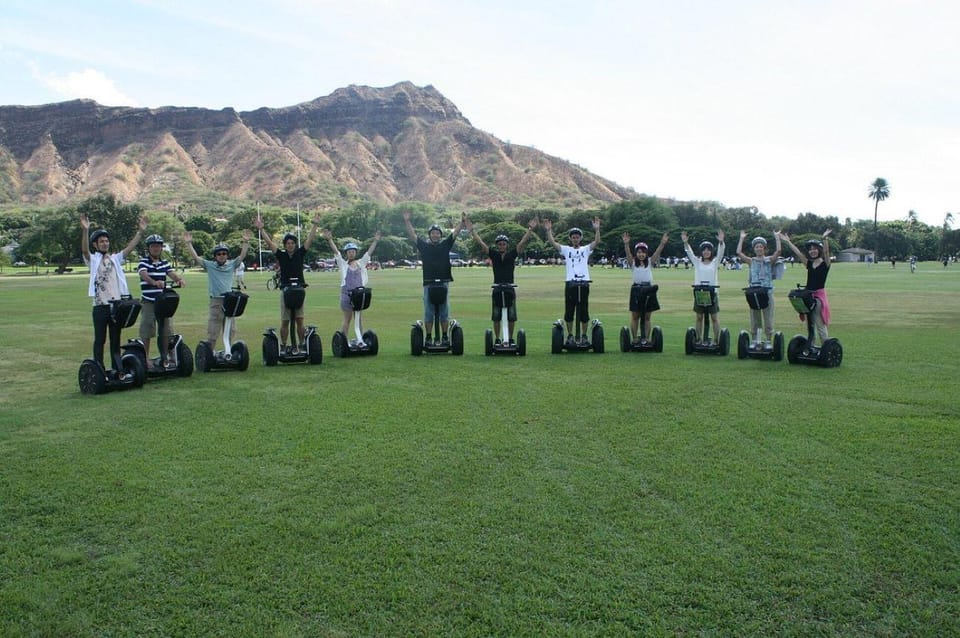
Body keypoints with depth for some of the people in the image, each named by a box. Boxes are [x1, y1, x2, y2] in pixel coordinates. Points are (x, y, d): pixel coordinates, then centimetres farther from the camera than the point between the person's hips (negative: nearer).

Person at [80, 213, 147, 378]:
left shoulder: (116, 258, 12)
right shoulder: (92, 259, 1)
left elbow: (130, 247, 3)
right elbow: (84, 250, -18)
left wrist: (140, 232, -9)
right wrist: (85, 231, -33)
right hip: (100, 306, -4)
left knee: (116, 340, 10)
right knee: (100, 340, 3)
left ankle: (118, 370, 15)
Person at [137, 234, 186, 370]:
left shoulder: (165, 263, 13)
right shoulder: (143, 262, -2)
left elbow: (172, 274, -1)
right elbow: (143, 274, -21)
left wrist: (180, 279, -26)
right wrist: (154, 282, -43)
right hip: (148, 302, -4)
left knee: (167, 331, 5)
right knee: (146, 332, 0)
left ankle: (166, 358, 15)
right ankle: (146, 359, 9)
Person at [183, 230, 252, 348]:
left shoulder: (231, 264, 8)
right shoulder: (209, 265, 4)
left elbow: (242, 256, -1)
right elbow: (195, 257, -1)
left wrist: (246, 242, -12)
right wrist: (188, 243, -8)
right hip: (215, 302, -2)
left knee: (231, 332, 9)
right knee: (212, 332, -1)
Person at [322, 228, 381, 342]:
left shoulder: (361, 263, 10)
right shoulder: (343, 264, 4)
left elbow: (369, 252, 5)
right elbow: (336, 251, -6)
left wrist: (375, 241, -3)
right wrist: (330, 239, -17)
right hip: (346, 293, -2)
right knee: (347, 318, 1)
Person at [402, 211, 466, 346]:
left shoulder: (445, 245, 9)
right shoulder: (424, 246, 8)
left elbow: (455, 233, 4)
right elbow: (412, 235, 6)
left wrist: (462, 221, -7)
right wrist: (407, 221, -1)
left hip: (443, 283, 0)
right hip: (428, 283, 0)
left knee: (444, 312, 5)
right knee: (428, 312, 4)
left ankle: (445, 337, 11)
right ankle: (428, 337, 9)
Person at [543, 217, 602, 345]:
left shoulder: (586, 249, 11)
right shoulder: (566, 250, 11)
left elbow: (596, 241, -4)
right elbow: (552, 242, 1)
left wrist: (597, 229, -18)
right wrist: (549, 230, -12)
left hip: (584, 283, 0)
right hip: (570, 284, 0)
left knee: (584, 311, 3)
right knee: (569, 311, 3)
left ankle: (584, 336, 11)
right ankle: (570, 336, 12)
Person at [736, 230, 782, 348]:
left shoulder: (770, 260, 5)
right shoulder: (751, 261, 8)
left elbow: (778, 251, -10)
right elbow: (738, 253, -3)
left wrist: (777, 237, -4)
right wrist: (741, 238, 3)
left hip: (767, 292, -1)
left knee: (768, 318, 1)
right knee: (754, 319, 6)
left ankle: (769, 341, 9)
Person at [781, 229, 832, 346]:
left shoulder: (825, 263, -3)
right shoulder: (809, 264, 11)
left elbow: (826, 251, -20)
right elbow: (798, 253, 8)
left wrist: (825, 239, -36)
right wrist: (788, 241, 4)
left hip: (819, 295, -6)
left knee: (820, 325, -7)